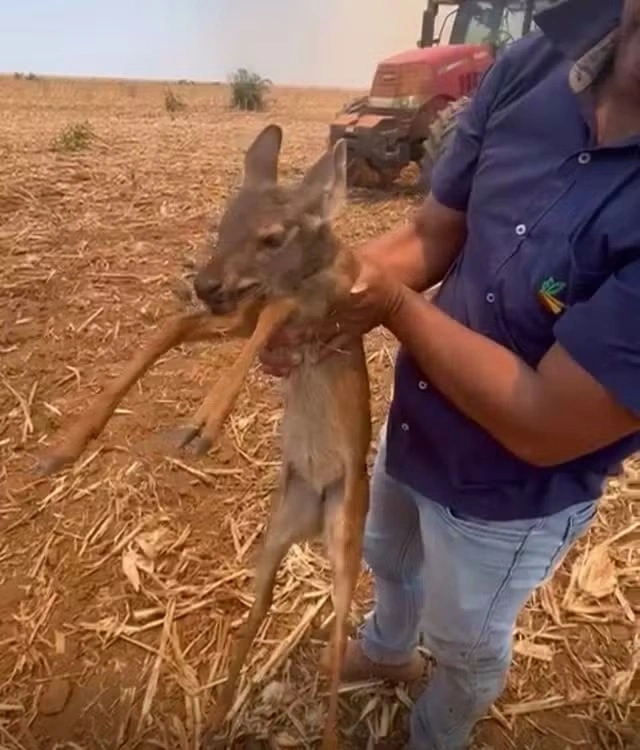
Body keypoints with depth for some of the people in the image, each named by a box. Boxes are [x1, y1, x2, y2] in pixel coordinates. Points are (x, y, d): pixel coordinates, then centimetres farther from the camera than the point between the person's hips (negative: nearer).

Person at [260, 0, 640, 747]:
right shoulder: (534, 65, -17)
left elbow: (544, 426, -31)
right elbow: (430, 236, -8)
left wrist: (393, 304, -29)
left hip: (507, 492, -5)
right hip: (414, 423, 6)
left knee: (465, 640, 26)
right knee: (386, 556, 35)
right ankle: (387, 649, 73)